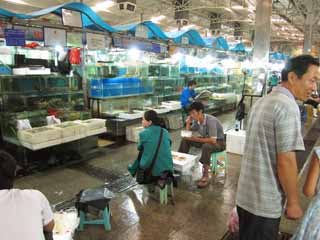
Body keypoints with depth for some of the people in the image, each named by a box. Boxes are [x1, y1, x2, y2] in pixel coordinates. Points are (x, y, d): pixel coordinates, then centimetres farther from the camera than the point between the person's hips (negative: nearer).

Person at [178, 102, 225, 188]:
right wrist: (188, 123, -15)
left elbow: (213, 141, -35)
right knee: (185, 140, -4)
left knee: (206, 146, -39)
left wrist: (196, 139, -33)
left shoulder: (210, 121, -30)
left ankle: (205, 176, -30)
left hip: (219, 142, -8)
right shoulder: (196, 120, -8)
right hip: (206, 139, 8)